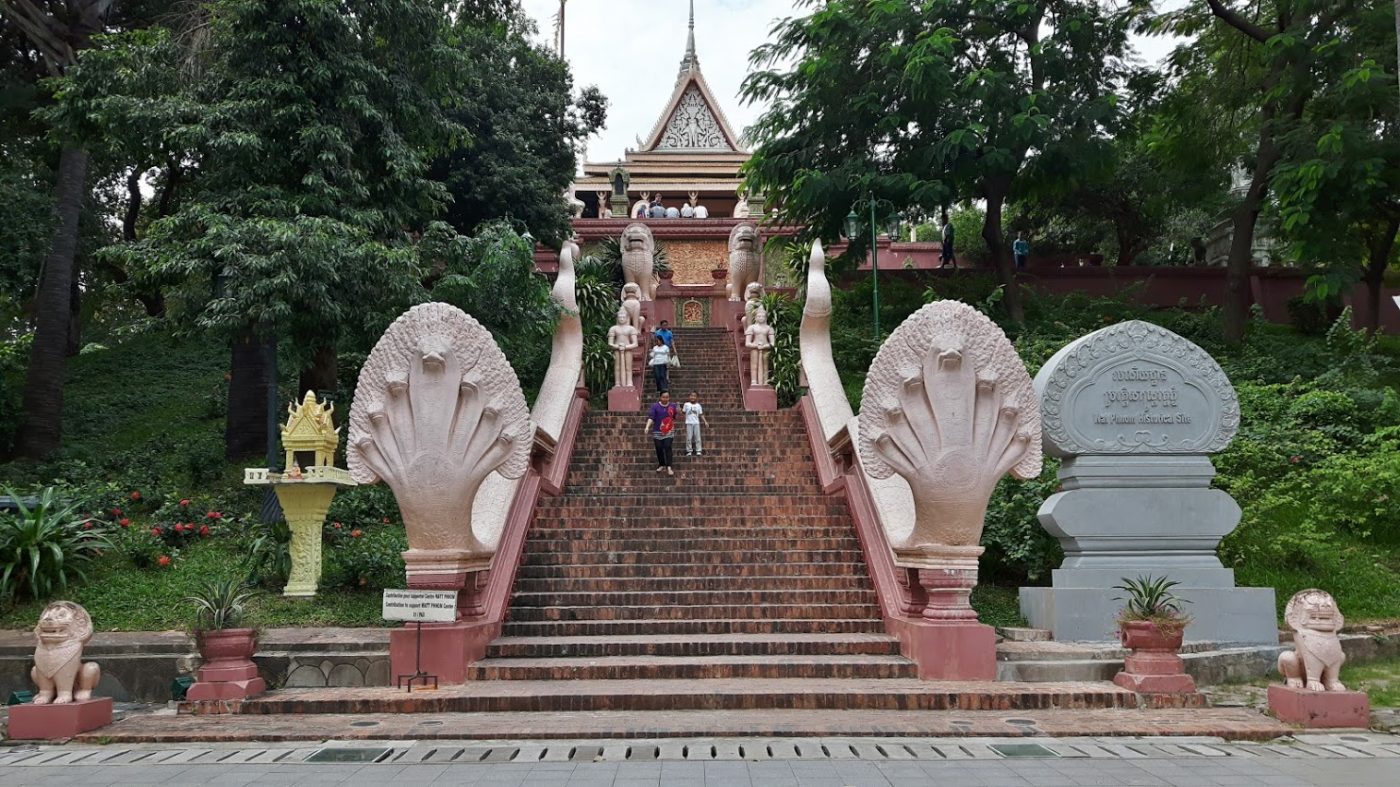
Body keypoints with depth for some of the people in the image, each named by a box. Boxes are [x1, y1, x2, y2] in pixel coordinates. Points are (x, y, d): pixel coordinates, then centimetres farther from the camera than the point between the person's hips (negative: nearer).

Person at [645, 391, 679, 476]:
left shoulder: (672, 406, 1)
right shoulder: (655, 407, -7)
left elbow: (676, 417, 9)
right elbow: (651, 417, -15)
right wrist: (647, 427, -29)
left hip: (669, 432, 0)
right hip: (658, 432, 0)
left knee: (668, 448, -11)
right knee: (659, 449, 6)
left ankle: (669, 467, -13)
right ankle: (661, 465, 25)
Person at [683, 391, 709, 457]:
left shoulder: (698, 406, 6)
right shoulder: (686, 404, 2)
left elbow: (701, 415, 8)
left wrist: (705, 422, 1)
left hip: (696, 423, 1)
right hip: (689, 423, -1)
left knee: (697, 437, 2)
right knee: (689, 437, 1)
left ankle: (698, 451, 6)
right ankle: (689, 451, 8)